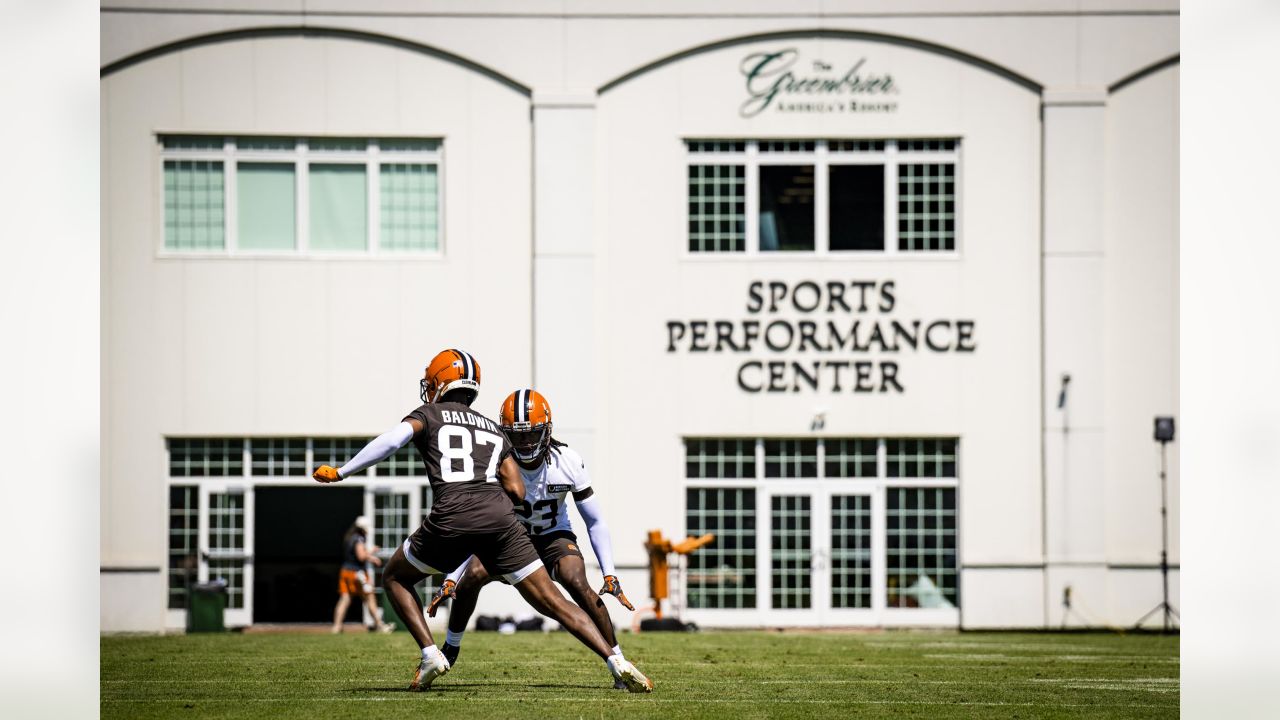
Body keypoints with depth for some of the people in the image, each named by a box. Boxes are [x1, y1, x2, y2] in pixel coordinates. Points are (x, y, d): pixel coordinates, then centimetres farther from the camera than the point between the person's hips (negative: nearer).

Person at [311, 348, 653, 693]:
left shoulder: (428, 415, 18)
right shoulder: (494, 430, 29)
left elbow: (391, 441, -2)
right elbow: (517, 491, 19)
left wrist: (339, 472, 1)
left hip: (451, 518, -3)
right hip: (500, 518, 3)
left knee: (395, 578, 22)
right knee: (553, 602, 6)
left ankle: (430, 655, 6)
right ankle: (616, 662, -7)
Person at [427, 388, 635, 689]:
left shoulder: (567, 462, -22)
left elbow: (595, 521, -12)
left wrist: (610, 575, -19)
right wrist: (450, 579, -25)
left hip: (554, 536, -1)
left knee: (578, 584, -29)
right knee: (471, 577, -23)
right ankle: (451, 648, 4)